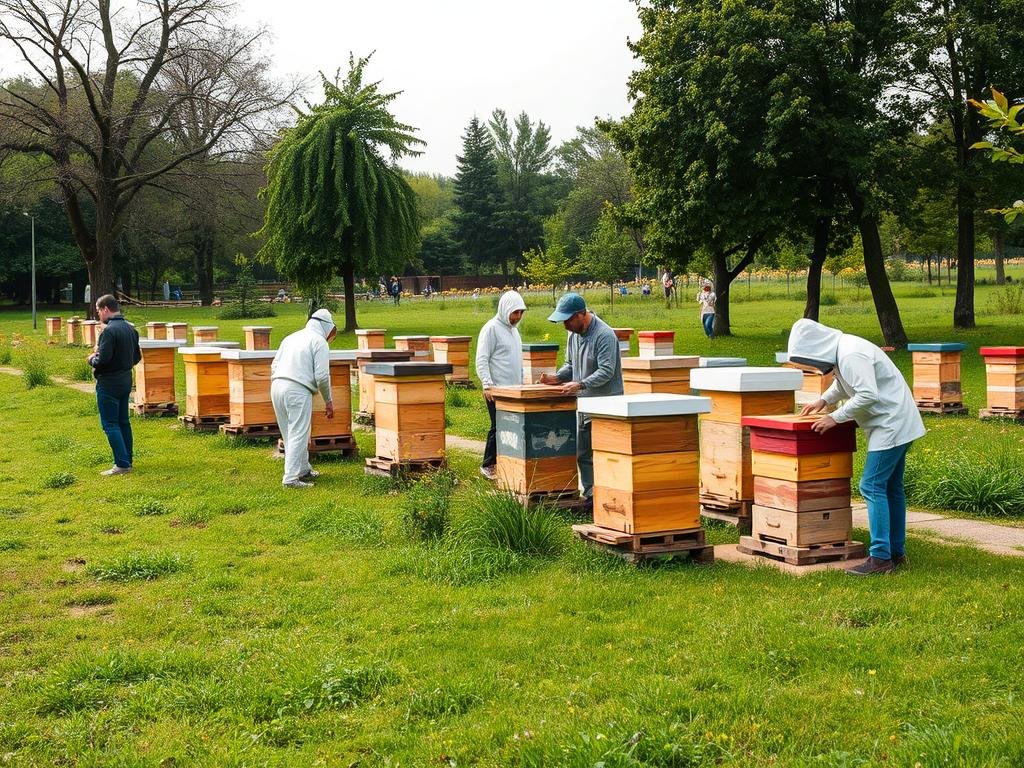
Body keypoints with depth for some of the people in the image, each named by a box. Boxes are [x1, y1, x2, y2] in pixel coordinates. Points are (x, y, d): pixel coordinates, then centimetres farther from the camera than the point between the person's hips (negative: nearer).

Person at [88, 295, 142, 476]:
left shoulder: (109, 331, -19)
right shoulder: (131, 329, 8)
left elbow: (102, 359, -24)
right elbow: (137, 357, 15)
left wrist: (91, 359, -4)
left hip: (108, 384, -8)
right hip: (126, 381, 8)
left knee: (110, 424, -3)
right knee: (123, 422, 16)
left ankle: (122, 464, -7)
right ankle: (127, 460, 21)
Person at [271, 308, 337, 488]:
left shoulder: (290, 337, 21)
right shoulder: (319, 341, 0)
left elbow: (274, 365, 17)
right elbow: (322, 376, -6)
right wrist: (329, 401, 5)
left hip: (277, 386, 8)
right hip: (298, 390, -7)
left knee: (290, 435, 17)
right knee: (298, 435, -4)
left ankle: (304, 470, 30)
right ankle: (291, 478, -8)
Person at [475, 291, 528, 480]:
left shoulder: (513, 329, 17)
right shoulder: (491, 328, -9)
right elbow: (481, 360, -14)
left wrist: (521, 382, 20)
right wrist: (487, 385, -22)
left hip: (514, 389, 8)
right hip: (497, 390, -8)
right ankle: (488, 466, 3)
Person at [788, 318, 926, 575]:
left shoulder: (851, 355, -22)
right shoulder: (842, 350, 10)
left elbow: (867, 394, -29)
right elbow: (844, 383, 29)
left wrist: (835, 417, -21)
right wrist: (824, 400, 14)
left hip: (891, 425, -11)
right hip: (895, 424, 11)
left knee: (872, 487, -12)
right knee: (891, 487, 15)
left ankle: (880, 557, -12)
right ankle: (896, 552, 23)